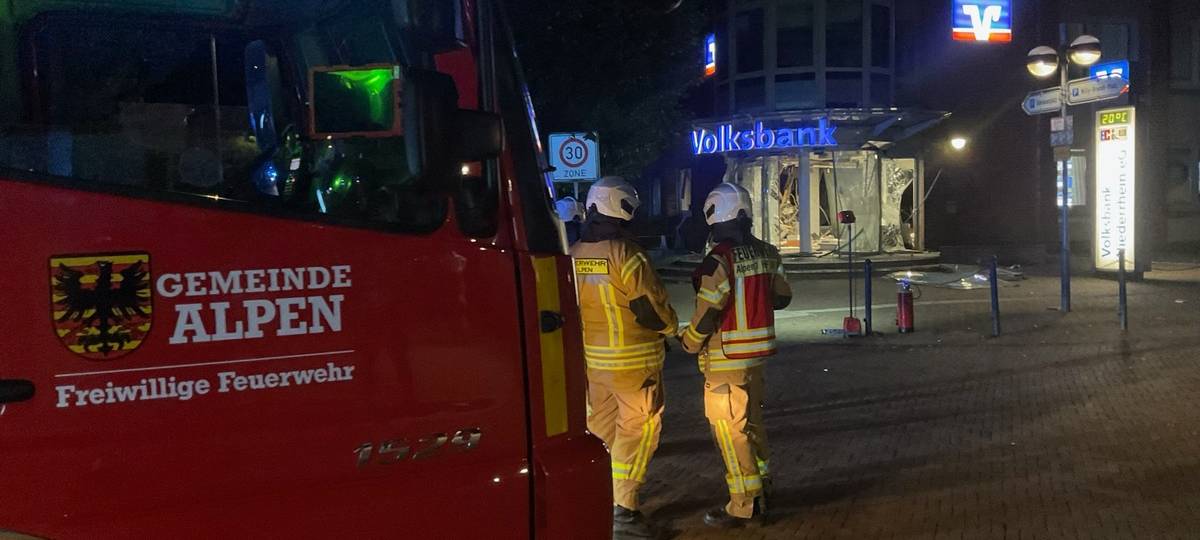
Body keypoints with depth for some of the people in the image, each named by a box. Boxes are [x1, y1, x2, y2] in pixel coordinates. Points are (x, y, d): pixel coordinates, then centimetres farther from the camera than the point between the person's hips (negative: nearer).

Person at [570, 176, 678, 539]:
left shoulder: (574, 255, 2)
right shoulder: (625, 253, -18)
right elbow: (650, 306, -14)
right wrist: (670, 328, 6)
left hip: (591, 358, 7)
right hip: (632, 359, -6)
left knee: (600, 429, 17)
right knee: (636, 430, 3)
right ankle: (623, 510, 2)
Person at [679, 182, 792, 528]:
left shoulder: (719, 260, -20)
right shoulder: (766, 253, 3)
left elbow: (708, 314, -19)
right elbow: (782, 297, 12)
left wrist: (688, 342, -3)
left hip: (726, 358, -8)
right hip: (757, 353, 8)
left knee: (729, 429, 1)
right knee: (751, 420, 21)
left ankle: (744, 504, 6)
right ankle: (760, 487, 32)